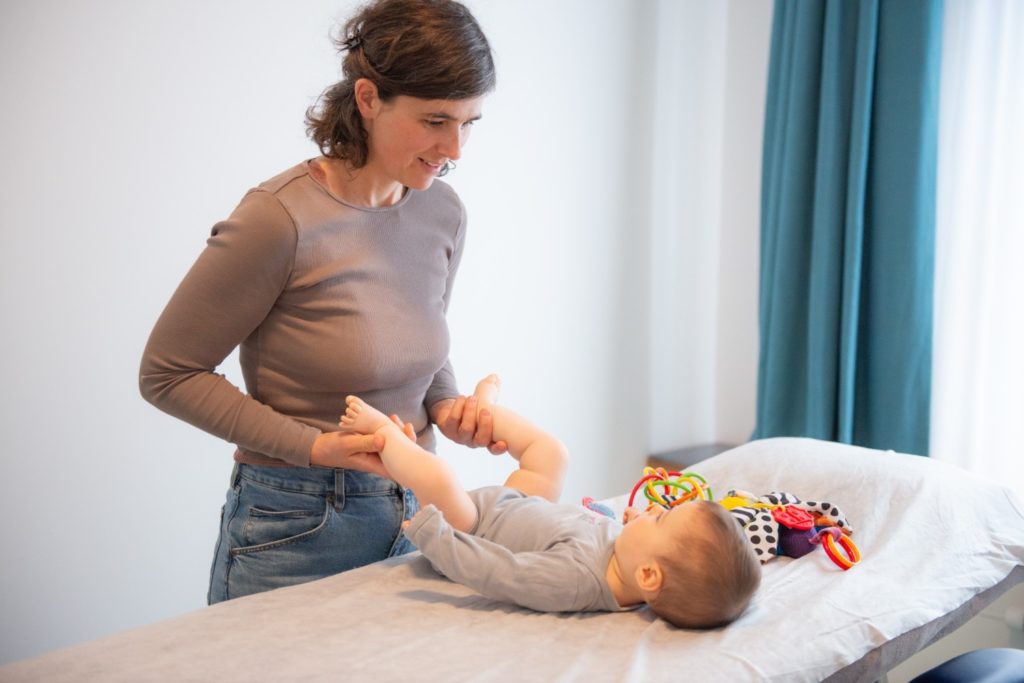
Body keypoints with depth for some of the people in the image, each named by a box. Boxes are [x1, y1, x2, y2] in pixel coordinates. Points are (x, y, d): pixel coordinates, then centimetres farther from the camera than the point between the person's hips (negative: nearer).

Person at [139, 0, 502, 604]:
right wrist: (314, 447, -19)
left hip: (413, 518, 6)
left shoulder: (443, 213, 0)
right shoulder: (283, 217, -20)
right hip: (297, 533, -6)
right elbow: (166, 373, -12)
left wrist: (448, 407, -4)